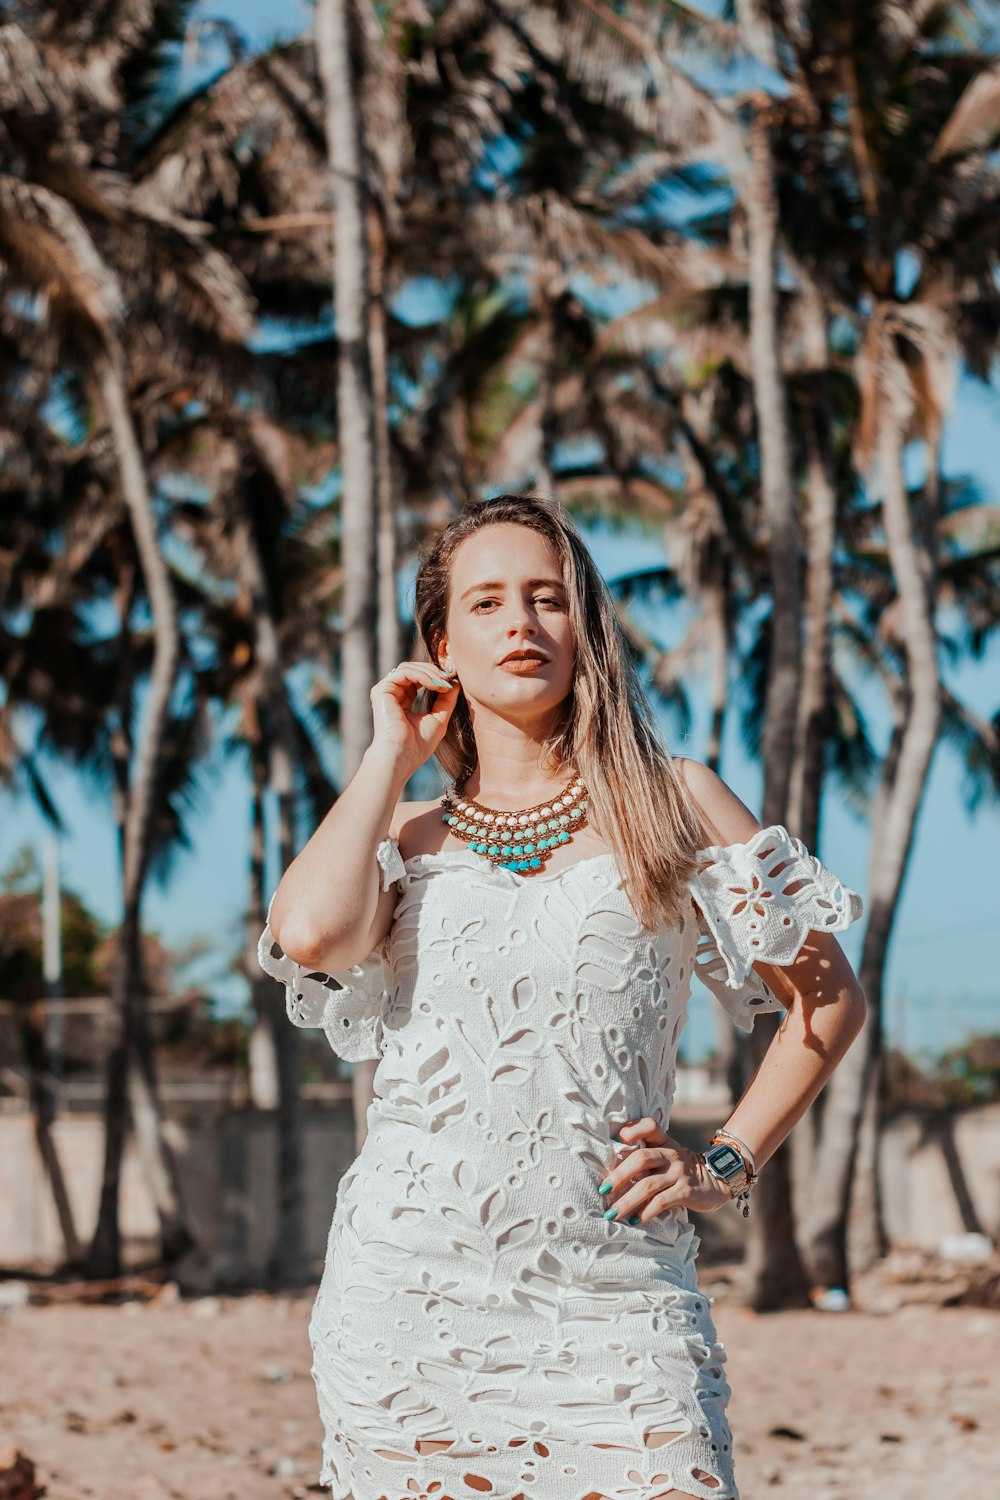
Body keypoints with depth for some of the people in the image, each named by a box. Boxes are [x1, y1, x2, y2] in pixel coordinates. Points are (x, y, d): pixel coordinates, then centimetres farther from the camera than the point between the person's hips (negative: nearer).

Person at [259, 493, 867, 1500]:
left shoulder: (669, 803, 9)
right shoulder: (405, 839, 14)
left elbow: (828, 996, 13)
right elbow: (312, 935, -10)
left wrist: (723, 1166, 3)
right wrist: (391, 754, 3)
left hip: (610, 1300, -1)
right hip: (410, 1292, 2)